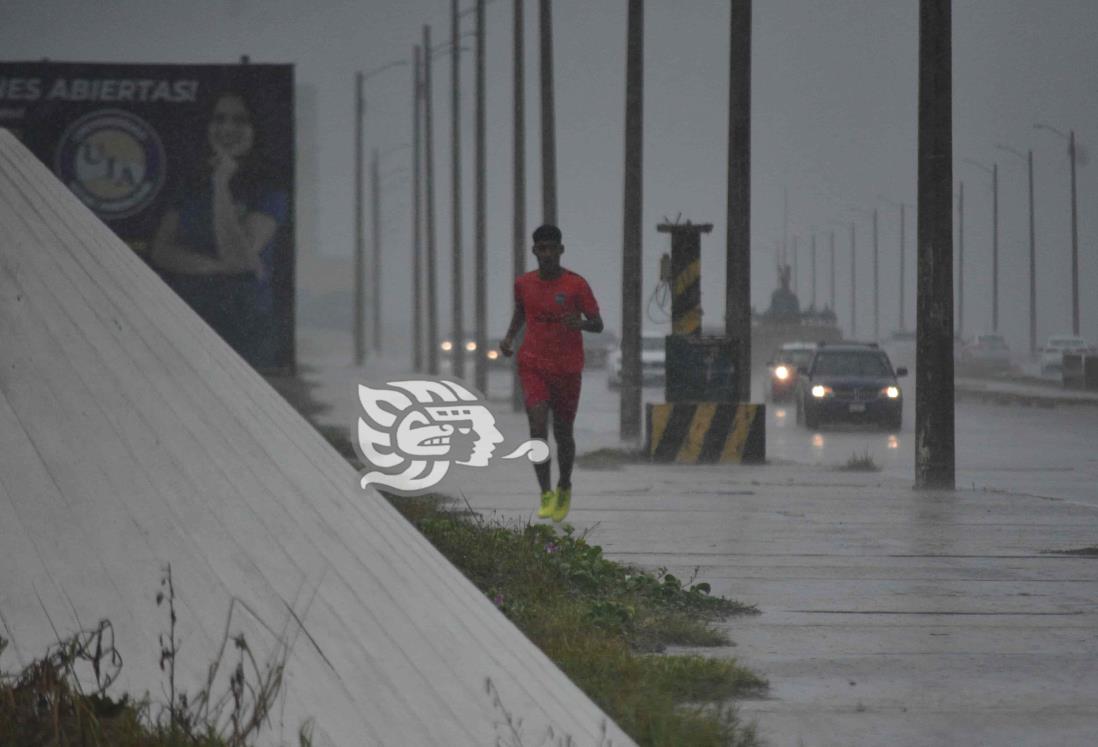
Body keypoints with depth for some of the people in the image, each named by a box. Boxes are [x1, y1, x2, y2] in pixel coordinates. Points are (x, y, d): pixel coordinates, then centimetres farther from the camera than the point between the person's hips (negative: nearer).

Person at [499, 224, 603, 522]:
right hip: (532, 366, 1)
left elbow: (598, 324, -4)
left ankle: (564, 488, 34)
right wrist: (509, 336, 3)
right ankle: (546, 494, -13)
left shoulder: (576, 285, -7)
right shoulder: (523, 284, 2)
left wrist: (580, 323, -26)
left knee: (563, 433, 8)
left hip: (567, 368, -1)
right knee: (538, 427, -16)